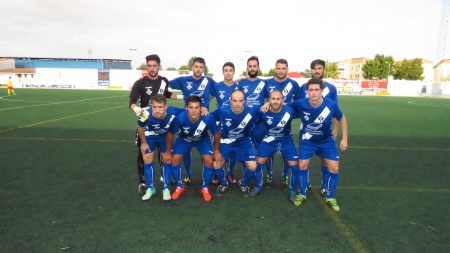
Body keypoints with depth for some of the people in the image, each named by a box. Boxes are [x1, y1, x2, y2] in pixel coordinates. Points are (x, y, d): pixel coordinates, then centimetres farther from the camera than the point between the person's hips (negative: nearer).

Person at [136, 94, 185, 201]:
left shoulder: (173, 112, -42)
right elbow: (140, 127, -16)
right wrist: (143, 143, -5)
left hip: (165, 136, 0)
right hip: (150, 137, 0)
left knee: (167, 160, 2)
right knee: (147, 160, 3)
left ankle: (166, 189, 16)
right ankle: (150, 188, 20)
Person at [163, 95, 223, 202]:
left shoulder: (208, 118, -40)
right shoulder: (180, 118, -39)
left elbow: (217, 134, -18)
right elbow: (170, 134, -18)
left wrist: (216, 151, -7)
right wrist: (168, 152, -8)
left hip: (203, 139, 0)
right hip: (184, 139, 1)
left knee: (209, 161, -14)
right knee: (174, 160, -8)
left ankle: (205, 188, 10)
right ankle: (180, 187, 15)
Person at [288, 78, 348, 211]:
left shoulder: (331, 105, -26)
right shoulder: (300, 104, -27)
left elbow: (342, 118, -7)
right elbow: (285, 105, -8)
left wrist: (344, 139, -4)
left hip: (327, 140, 1)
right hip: (308, 140, 0)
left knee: (334, 168, -3)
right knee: (302, 165, -1)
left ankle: (330, 198, 19)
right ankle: (302, 194, 22)